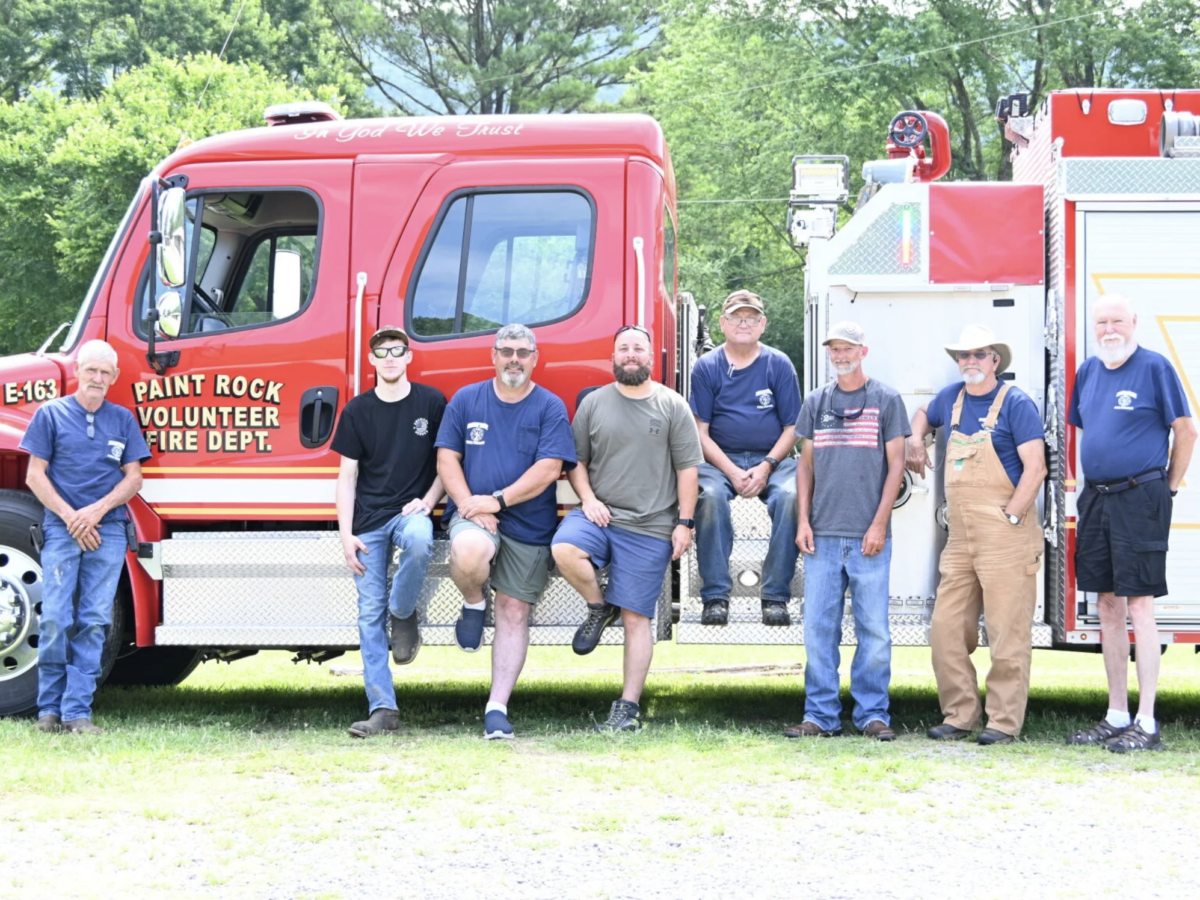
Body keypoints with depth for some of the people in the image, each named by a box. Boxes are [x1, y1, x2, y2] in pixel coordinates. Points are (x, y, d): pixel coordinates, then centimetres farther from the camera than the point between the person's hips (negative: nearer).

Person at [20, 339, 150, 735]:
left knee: (94, 622, -3)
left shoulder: (123, 419, 12)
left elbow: (133, 478, 9)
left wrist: (98, 510, -7)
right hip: (62, 529, -2)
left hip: (109, 530, 2)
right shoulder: (51, 414, 5)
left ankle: (78, 712, -2)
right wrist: (70, 517, -8)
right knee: (55, 620, -8)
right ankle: (50, 709, 3)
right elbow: (35, 476, 2)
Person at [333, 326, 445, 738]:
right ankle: (382, 709, -4)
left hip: (411, 511, -2)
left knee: (419, 542, -38)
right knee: (370, 614, -5)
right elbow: (347, 476, 7)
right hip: (369, 520, 2)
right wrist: (346, 535, -2)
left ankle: (404, 614, -9)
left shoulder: (431, 402, 5)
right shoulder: (357, 410, 7)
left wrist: (427, 502, -8)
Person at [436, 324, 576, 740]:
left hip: (530, 526, 1)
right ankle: (474, 603, -1)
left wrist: (497, 500, -15)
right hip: (473, 515, 0)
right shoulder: (466, 400, 7)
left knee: (513, 613, 0)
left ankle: (497, 708, 6)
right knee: (469, 552, -35)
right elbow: (447, 458, 4)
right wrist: (470, 506, -11)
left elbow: (548, 469, -8)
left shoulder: (550, 408, 1)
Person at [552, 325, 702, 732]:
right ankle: (599, 608, -1)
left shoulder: (672, 407, 4)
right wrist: (588, 499, -5)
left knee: (635, 618, -1)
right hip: (599, 515, 2)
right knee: (564, 549, -31)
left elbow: (687, 469, 3)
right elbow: (577, 460, 12)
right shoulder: (594, 403, 8)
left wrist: (684, 522, -2)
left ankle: (629, 706, 6)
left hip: (649, 529, -1)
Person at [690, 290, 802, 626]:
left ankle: (776, 596, -25)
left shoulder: (779, 365, 5)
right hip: (721, 459, 0)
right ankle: (715, 597, -28)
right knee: (709, 495, -33)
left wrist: (767, 467, -12)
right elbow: (700, 431, 1)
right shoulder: (707, 367, 4)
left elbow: (792, 427, 4)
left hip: (771, 458, 0)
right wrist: (732, 472, -14)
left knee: (790, 496, -31)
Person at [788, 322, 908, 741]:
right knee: (818, 627, 1)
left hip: (867, 537, -3)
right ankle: (821, 715, 6)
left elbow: (895, 463, 1)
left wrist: (879, 524, -7)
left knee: (873, 628, -2)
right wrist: (803, 521, 3)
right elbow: (806, 464, 15)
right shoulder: (815, 402, 13)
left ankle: (872, 714, 5)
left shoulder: (885, 399, 4)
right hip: (822, 534, 3)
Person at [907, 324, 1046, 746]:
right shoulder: (951, 398, 14)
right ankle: (959, 716, 13)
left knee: (1007, 635, -5)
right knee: (947, 631, 5)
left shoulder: (1015, 403, -4)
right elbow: (924, 415, 38)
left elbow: (1035, 466, -10)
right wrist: (916, 442, 18)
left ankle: (1004, 722, -1)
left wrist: (1011, 517, -14)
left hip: (1006, 537, -7)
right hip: (960, 538, 7)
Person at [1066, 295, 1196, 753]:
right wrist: (1095, 482, 15)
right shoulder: (1089, 371, 12)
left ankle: (1146, 723, -5)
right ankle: (1116, 716, 18)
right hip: (1095, 499, 7)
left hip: (1139, 499, -7)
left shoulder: (1154, 367, -7)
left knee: (1140, 606, -7)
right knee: (1108, 607, 10)